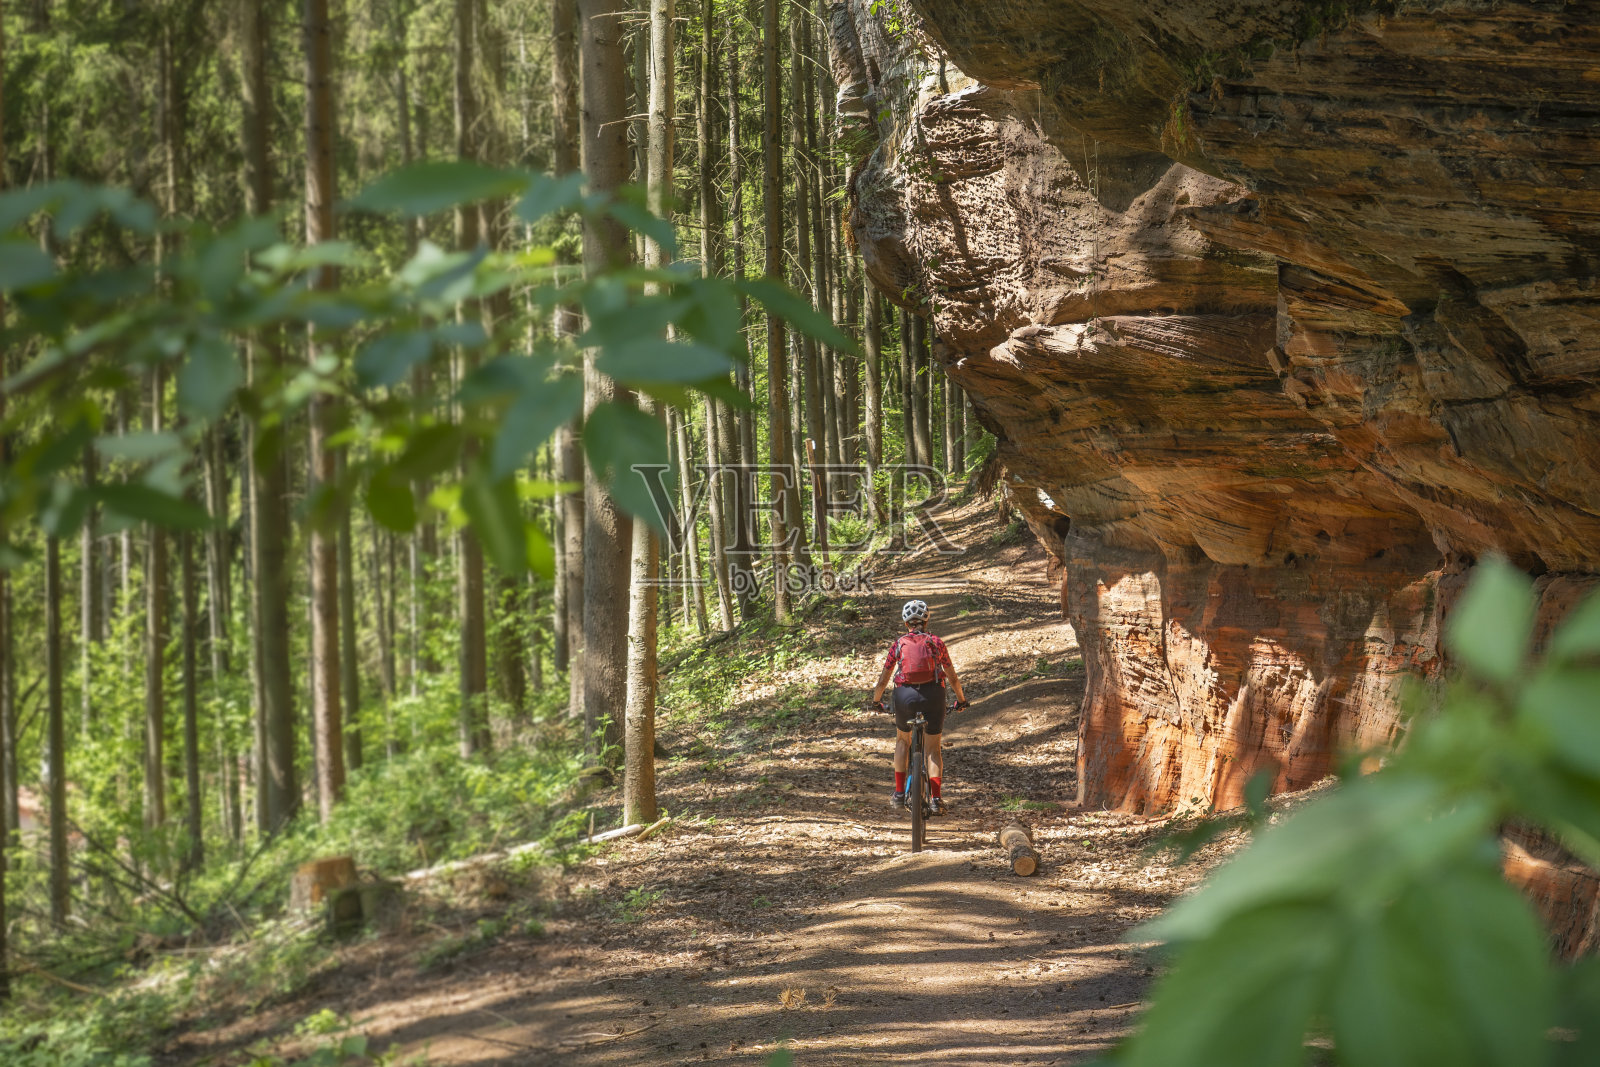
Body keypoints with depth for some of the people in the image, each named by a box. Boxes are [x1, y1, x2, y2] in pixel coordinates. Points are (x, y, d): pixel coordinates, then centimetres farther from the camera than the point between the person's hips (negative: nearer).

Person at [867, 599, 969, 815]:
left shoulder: (898, 644, 8)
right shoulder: (936, 643, 9)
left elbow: (883, 680, 10)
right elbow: (953, 678, 14)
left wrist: (876, 701, 27)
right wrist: (961, 700, 31)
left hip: (905, 696, 0)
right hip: (933, 696, 0)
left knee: (903, 740, 26)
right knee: (934, 749, 12)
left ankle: (899, 793, 20)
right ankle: (936, 798, -3)